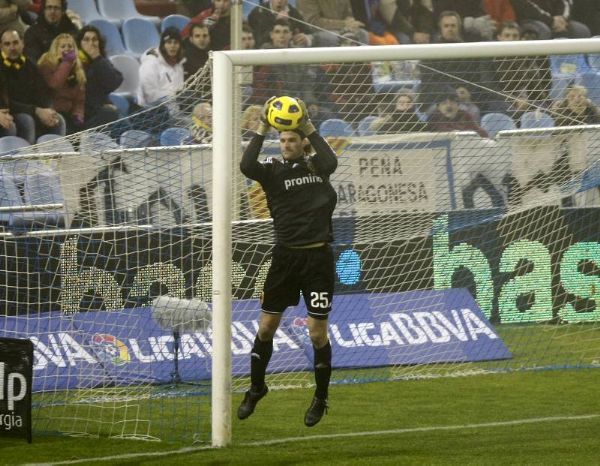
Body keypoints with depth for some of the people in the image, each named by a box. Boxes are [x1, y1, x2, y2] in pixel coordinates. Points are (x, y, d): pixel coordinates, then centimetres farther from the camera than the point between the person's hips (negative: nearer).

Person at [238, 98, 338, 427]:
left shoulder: (316, 166, 2)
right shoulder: (274, 169, 1)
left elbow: (330, 162, -21)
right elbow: (247, 166, -19)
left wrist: (309, 128, -20)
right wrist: (262, 129, -20)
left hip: (318, 258, -2)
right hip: (286, 255, 2)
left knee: (317, 332, -1)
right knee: (266, 327, 7)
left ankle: (321, 399, 15)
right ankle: (256, 389, 27)